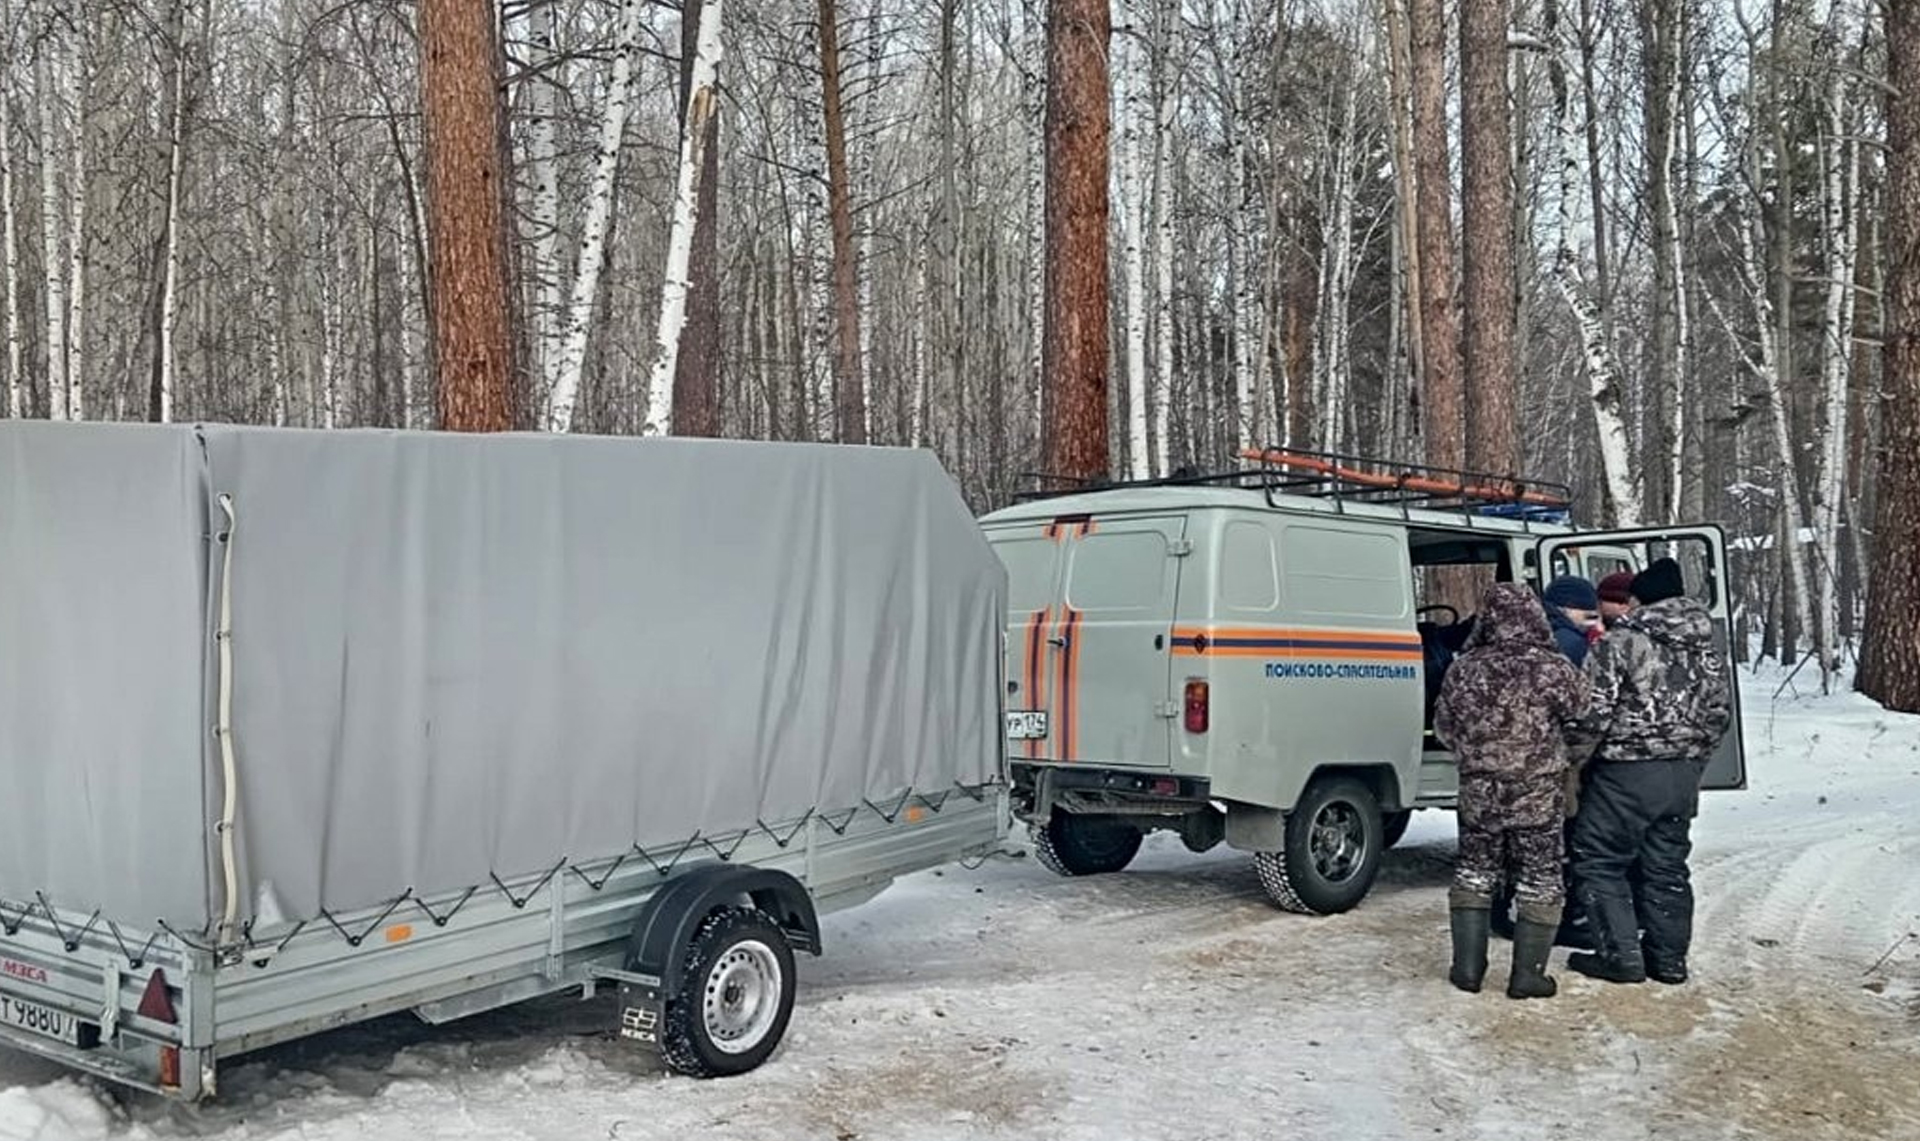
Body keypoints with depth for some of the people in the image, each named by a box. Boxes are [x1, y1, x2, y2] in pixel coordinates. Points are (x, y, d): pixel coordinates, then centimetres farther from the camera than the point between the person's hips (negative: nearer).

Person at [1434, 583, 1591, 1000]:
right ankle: (1527, 974, 12)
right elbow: (1585, 714, -4)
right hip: (1539, 793, -2)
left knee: (1475, 871, 16)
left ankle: (1467, 967, 18)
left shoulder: (1464, 669, -4)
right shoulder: (1553, 669, -14)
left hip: (1478, 791, 3)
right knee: (1540, 879, 10)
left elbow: (1444, 727, 6)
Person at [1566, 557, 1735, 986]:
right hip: (1684, 774, 7)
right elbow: (1719, 713, 15)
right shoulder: (1709, 650, 9)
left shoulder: (1620, 642, -13)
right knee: (1667, 866, 16)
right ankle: (1669, 957, 22)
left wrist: (1574, 757, -3)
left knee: (1600, 862, 5)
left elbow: (1594, 711, -17)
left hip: (1626, 773, -7)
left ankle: (1621, 955, 5)